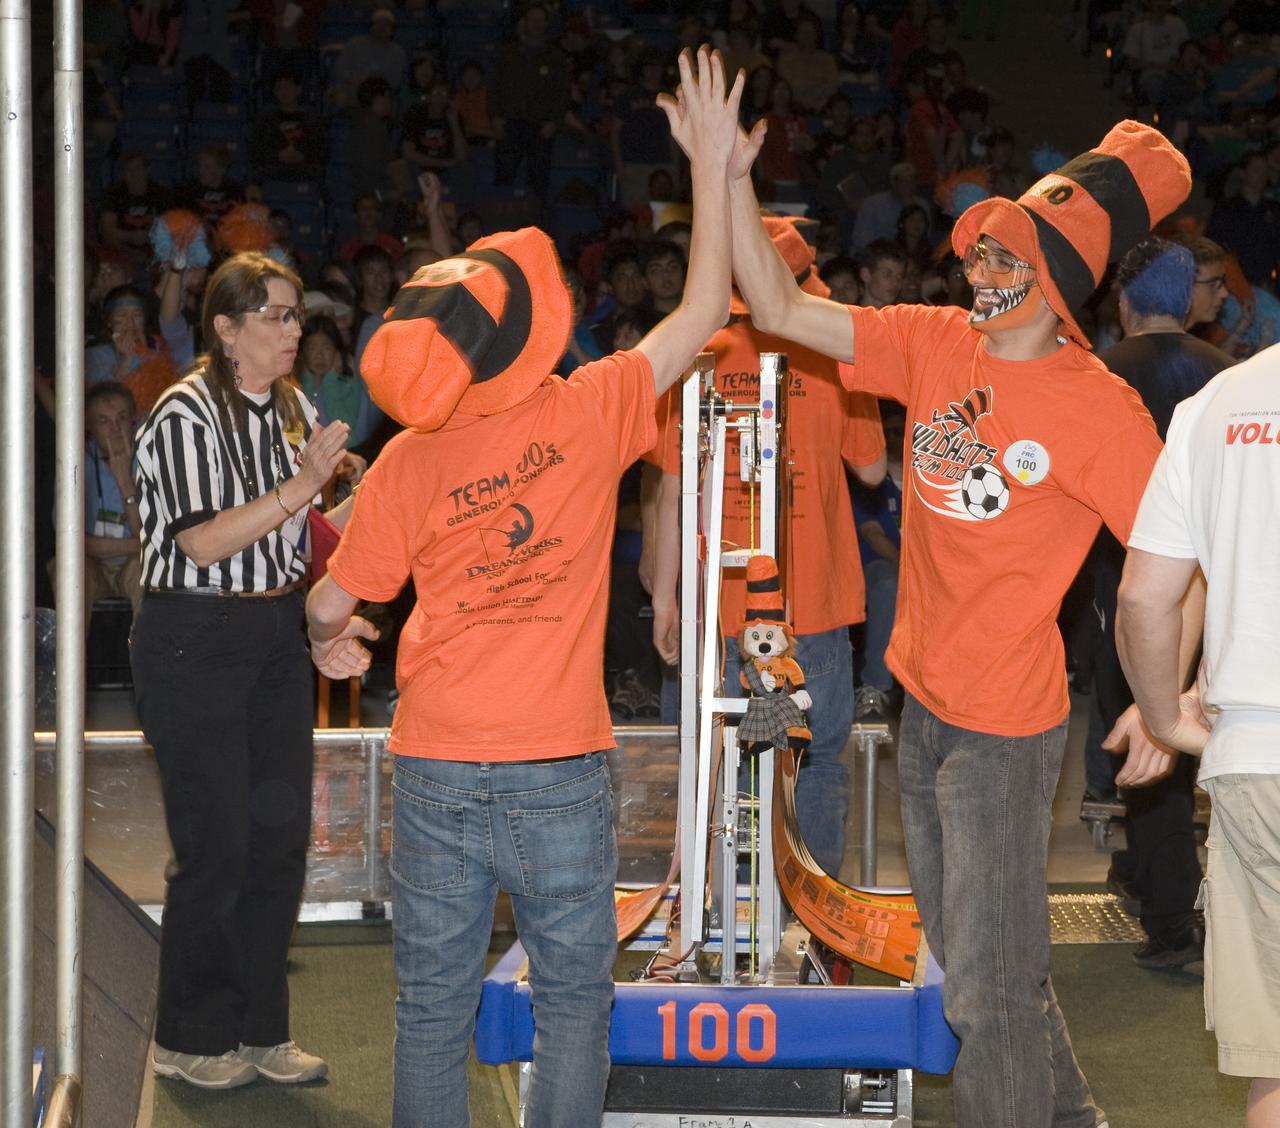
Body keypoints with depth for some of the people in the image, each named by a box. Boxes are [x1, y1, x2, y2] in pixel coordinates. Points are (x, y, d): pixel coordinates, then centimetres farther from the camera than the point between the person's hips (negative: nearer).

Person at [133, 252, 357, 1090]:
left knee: (281, 834, 7)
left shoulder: (294, 411, 10)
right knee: (216, 843, -3)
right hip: (195, 638, -7)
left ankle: (261, 1030, 20)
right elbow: (203, 541, -22)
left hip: (277, 634, 7)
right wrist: (301, 486, -26)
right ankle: (189, 1039, 12)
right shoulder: (187, 414, -13)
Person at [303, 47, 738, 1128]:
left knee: (433, 1006, 12)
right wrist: (712, 163, 7)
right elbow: (703, 312, 0)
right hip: (560, 772, -1)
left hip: (437, 772, 2)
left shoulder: (411, 461, -4)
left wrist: (328, 642, 29)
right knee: (574, 1003, 13)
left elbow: (333, 601, 5)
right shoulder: (588, 415, -10)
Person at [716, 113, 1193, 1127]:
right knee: (965, 951, 21)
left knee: (990, 988, -1)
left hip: (1005, 726, -7)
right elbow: (780, 309, -1)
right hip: (924, 700, 7)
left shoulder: (1097, 407, -17)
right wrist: (732, 177, -9)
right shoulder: (937, 342, 0)